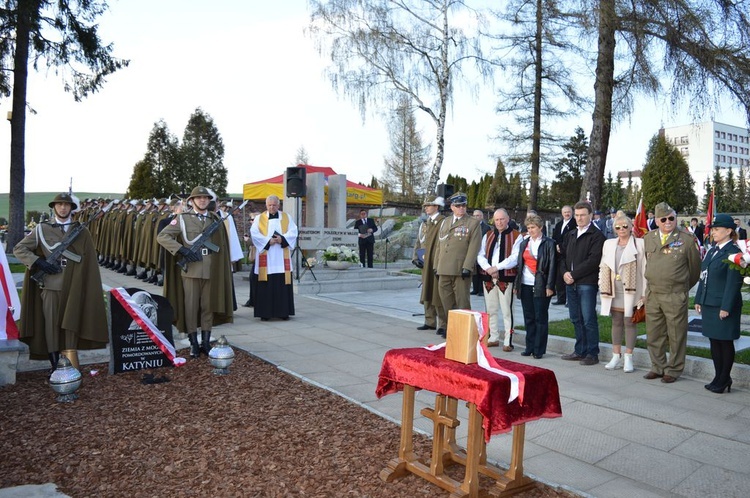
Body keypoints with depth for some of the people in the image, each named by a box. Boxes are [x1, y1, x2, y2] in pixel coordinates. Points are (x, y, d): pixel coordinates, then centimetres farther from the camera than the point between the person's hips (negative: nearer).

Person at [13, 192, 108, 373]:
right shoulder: (41, 229, 5)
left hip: (73, 287, 0)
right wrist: (39, 262, -10)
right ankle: (55, 365, 12)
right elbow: (18, 249, 4)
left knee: (71, 324, 2)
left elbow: (89, 262, 3)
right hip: (50, 285, 1)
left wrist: (86, 286, -3)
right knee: (51, 324, 3)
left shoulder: (81, 231, 4)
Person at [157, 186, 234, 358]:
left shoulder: (216, 219, 9)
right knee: (190, 306, 2)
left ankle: (206, 342, 17)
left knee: (208, 306, 7)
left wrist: (221, 267, 4)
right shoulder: (183, 218, 1)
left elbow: (222, 244, 12)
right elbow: (162, 236, -5)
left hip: (211, 271, 2)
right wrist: (182, 250, -14)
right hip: (191, 270, -2)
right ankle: (194, 344, 12)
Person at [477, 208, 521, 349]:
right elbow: (480, 255, 8)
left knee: (507, 311, -3)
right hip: (488, 277, 5)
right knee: (490, 310, 10)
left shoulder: (516, 236, -1)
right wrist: (488, 269, -9)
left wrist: (496, 267, -15)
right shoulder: (488, 235, 14)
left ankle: (508, 341, 3)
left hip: (506, 277, -5)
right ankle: (493, 338, 21)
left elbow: (515, 258, -11)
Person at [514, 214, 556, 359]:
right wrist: (517, 284, 11)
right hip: (525, 285, 5)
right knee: (528, 318, 9)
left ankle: (539, 350, 8)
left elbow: (552, 265, -7)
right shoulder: (524, 243, 14)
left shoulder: (549, 243, -3)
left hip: (541, 286, -5)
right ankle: (529, 347, 17)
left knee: (541, 318, 1)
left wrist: (549, 286, -13)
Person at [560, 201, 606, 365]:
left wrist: (573, 274, -13)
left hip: (587, 283, -6)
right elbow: (563, 255, 17)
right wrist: (565, 273, -1)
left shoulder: (596, 235, -5)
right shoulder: (570, 235, 17)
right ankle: (580, 351, 21)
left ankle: (592, 354, 7)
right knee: (576, 319, 11)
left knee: (588, 319, -2)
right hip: (570, 283, 6)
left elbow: (593, 260, -14)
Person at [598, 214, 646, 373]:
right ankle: (616, 356, 19)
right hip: (614, 291, 4)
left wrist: (644, 292, -10)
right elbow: (603, 267, 12)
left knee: (629, 322, 2)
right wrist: (603, 288, 6)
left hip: (632, 291, -4)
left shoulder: (639, 244, -3)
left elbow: (644, 269, -6)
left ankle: (628, 358, 11)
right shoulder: (609, 244, 10)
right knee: (616, 322, 10)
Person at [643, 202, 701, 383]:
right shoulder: (648, 238, 7)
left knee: (676, 335, 4)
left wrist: (683, 287, 13)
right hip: (652, 294, 4)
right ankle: (658, 367, 25)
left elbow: (695, 268, 4)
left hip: (676, 296, -4)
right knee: (653, 334, 11)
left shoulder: (687, 240, -5)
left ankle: (673, 370, 18)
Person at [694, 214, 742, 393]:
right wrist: (699, 299, 14)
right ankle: (719, 377, 25)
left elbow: (734, 283, -16)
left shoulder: (733, 253, -12)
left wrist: (726, 307, -18)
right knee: (714, 341, 14)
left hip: (724, 306, -8)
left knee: (725, 342, 4)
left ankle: (724, 379, 16)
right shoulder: (712, 251, 12)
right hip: (709, 304, 8)